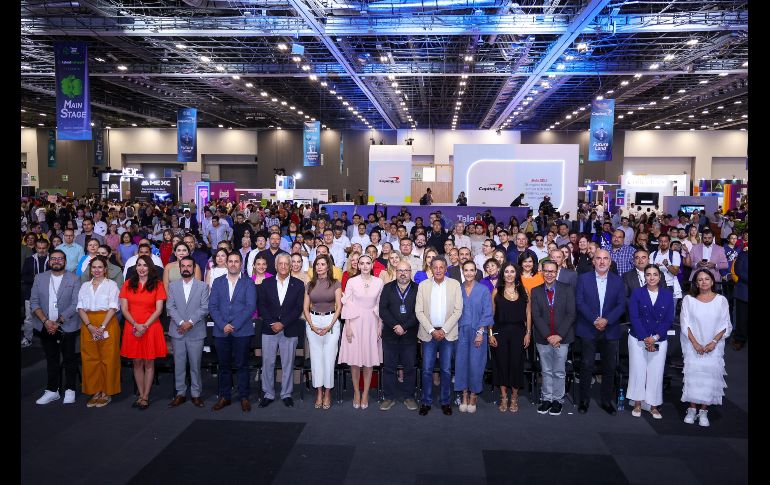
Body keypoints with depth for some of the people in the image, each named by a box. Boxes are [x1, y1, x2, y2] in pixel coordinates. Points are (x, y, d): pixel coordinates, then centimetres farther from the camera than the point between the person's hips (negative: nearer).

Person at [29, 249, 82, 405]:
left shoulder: (74, 280, -3)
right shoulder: (39, 278, 5)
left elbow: (75, 304, -9)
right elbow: (33, 302, 0)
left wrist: (58, 322, -16)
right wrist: (46, 321, -12)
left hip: (67, 327, -3)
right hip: (46, 326, 3)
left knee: (69, 358, 6)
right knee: (51, 359, 12)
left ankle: (70, 390, 17)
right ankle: (52, 390, 21)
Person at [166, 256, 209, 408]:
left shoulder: (202, 286, 2)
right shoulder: (173, 285, 8)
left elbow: (205, 308, -5)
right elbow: (170, 307, 0)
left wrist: (190, 322, -15)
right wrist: (181, 322, -13)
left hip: (196, 332, -2)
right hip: (177, 331, 2)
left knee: (195, 365, 5)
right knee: (179, 365, 8)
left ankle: (195, 394, 16)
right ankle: (180, 393, 19)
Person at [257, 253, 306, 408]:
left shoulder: (298, 285, 2)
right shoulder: (266, 283, 6)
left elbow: (298, 308, -4)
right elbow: (261, 305, 2)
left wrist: (283, 324, -12)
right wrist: (271, 323, -11)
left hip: (289, 330, -1)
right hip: (269, 329, 1)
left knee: (288, 363, 6)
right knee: (268, 363, 5)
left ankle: (286, 394, 18)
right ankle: (268, 394, 17)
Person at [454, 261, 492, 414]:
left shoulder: (484, 290, 0)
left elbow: (487, 313, -3)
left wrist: (480, 332, -10)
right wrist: (454, 331, -2)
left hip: (478, 332, -2)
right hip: (461, 332, 2)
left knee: (476, 364, -2)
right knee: (461, 362, 2)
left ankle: (473, 397, 12)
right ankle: (464, 396, 14)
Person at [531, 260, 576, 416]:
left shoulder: (567, 289, 0)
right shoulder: (535, 291, 4)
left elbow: (571, 314, -5)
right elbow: (536, 316, -2)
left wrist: (559, 335, -12)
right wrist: (548, 336, -11)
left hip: (562, 338, -1)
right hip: (543, 338, 2)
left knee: (559, 372, 5)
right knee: (546, 371, 10)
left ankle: (558, 400, 17)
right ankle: (546, 399, 20)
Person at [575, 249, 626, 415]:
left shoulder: (618, 281, 6)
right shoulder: (583, 278, 2)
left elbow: (621, 305, -1)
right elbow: (579, 302, -5)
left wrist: (606, 320, -15)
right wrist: (594, 320, -16)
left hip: (610, 330, 2)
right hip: (588, 329, -2)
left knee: (609, 367, 7)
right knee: (587, 365, 0)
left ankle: (607, 401, 19)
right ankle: (584, 400, 11)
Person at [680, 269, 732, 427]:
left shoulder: (721, 300, 1)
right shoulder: (688, 300, 0)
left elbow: (725, 326, 1)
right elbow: (685, 324, -2)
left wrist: (713, 342, -10)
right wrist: (695, 344, -10)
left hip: (713, 346, 0)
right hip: (693, 345, 0)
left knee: (710, 374, -3)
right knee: (692, 374, -3)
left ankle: (703, 411, 7)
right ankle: (692, 409, 10)